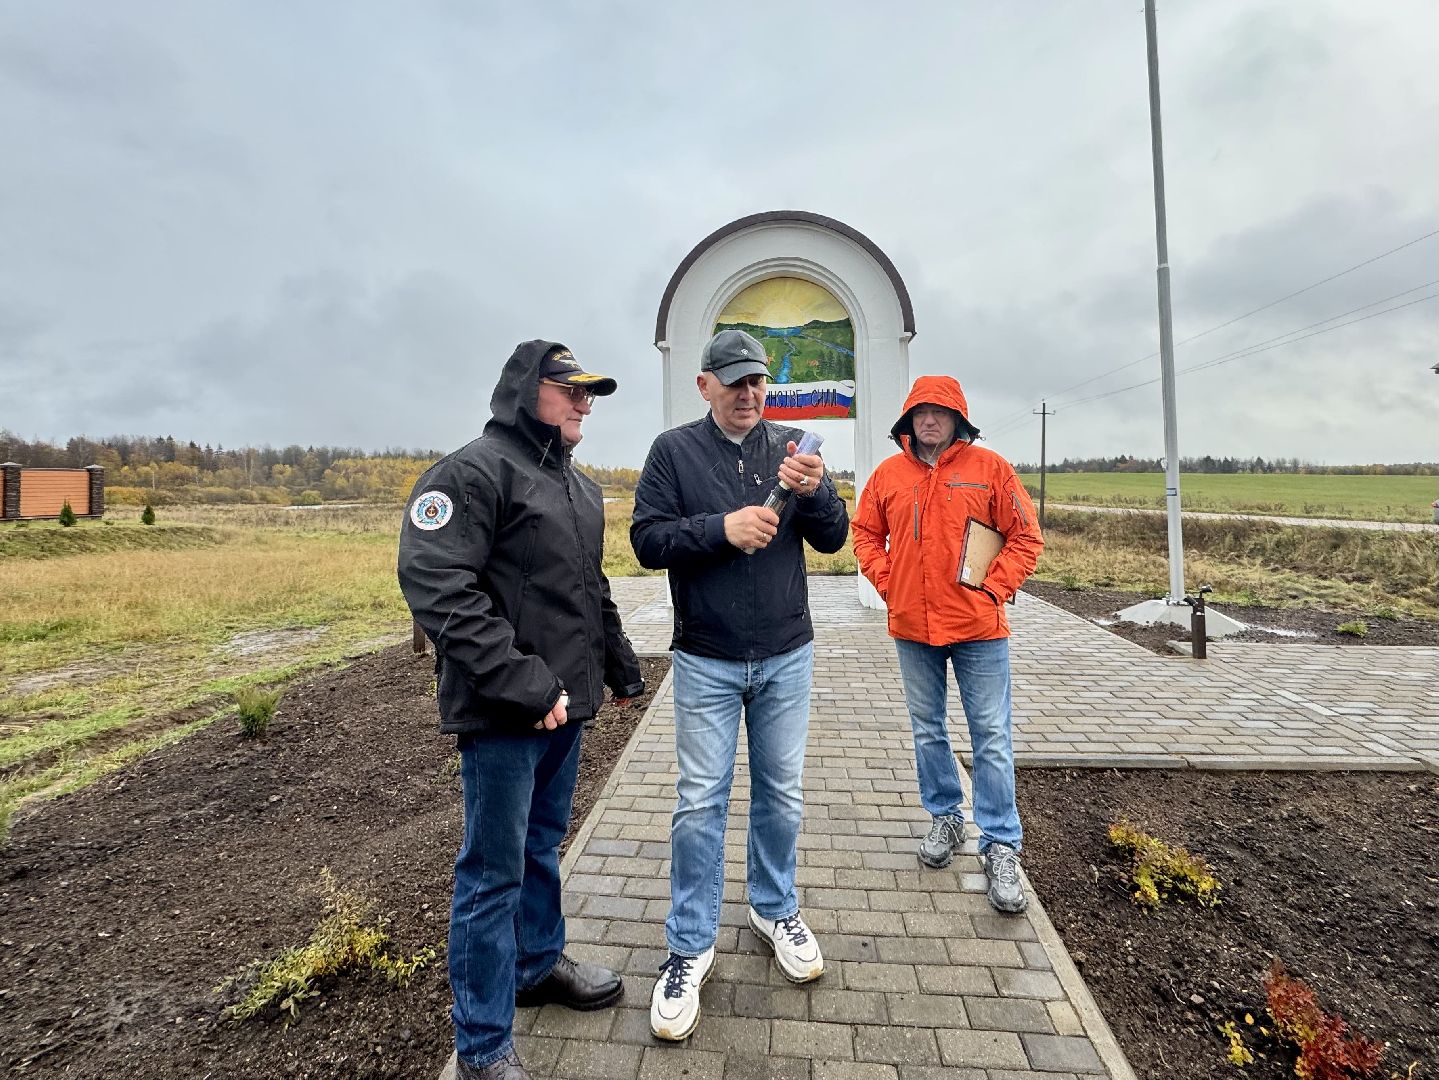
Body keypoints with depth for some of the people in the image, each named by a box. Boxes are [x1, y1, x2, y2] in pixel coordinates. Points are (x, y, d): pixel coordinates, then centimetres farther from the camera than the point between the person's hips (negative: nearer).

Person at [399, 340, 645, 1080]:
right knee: (494, 872, 5)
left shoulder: (578, 486, 15)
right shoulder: (476, 470, -13)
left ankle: (539, 964, 44)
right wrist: (523, 684, -24)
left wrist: (621, 667, 21)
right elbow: (436, 586, -23)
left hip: (563, 705, 8)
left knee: (544, 845, 23)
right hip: (503, 715, -8)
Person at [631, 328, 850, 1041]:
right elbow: (647, 539, -10)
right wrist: (722, 527, -24)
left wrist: (814, 493, -20)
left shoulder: (791, 446, 3)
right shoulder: (673, 450, -4)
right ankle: (690, 946, 24)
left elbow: (833, 539, 0)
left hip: (786, 658, 3)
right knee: (700, 802, 5)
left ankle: (775, 910, 39)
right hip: (707, 662, -2)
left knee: (782, 794, 16)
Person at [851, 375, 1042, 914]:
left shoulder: (989, 467, -2)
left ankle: (1001, 846, 16)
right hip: (912, 626, 3)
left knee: (991, 738, 2)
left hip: (978, 626, -2)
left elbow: (1025, 537, -1)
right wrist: (887, 582, 1)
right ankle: (944, 817, 35)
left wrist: (992, 589, -9)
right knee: (928, 731, 16)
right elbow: (866, 533, 13)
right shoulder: (888, 473, 4)